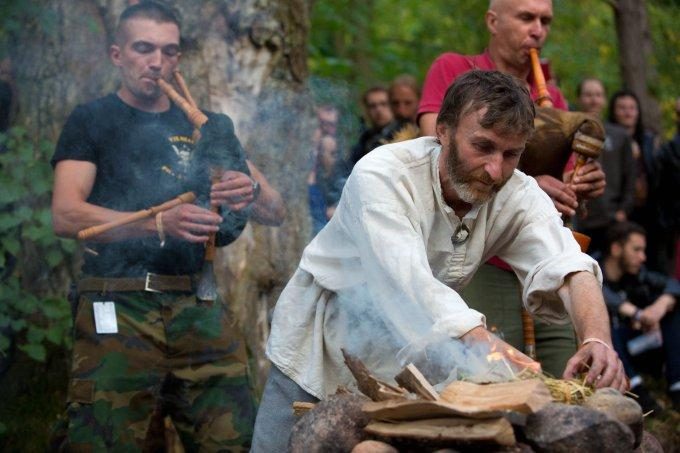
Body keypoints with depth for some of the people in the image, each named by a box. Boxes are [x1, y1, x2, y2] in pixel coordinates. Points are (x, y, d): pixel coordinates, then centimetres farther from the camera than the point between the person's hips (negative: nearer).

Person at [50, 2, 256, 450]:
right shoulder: (92, 120, 7)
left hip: (199, 307, 3)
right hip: (118, 306, -3)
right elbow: (66, 216, -8)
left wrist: (242, 197, -10)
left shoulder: (206, 127, 18)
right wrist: (159, 224, -21)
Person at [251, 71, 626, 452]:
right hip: (321, 356, -3)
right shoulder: (381, 176, -28)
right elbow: (409, 282, -42)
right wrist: (494, 350, -57)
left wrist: (597, 340, -50)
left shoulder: (519, 196, -13)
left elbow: (568, 267, -28)